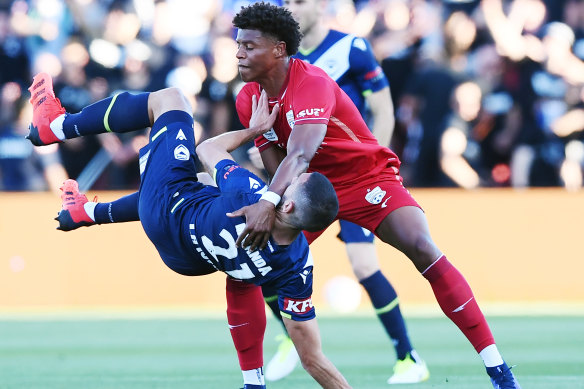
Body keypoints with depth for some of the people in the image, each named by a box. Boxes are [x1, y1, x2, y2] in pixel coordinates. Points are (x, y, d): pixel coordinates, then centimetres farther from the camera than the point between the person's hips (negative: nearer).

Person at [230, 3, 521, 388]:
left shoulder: (311, 82, -27)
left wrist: (269, 203, -59)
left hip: (367, 176, -7)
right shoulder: (248, 100, -6)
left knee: (422, 248, -27)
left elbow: (301, 154, -44)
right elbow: (277, 166, -3)